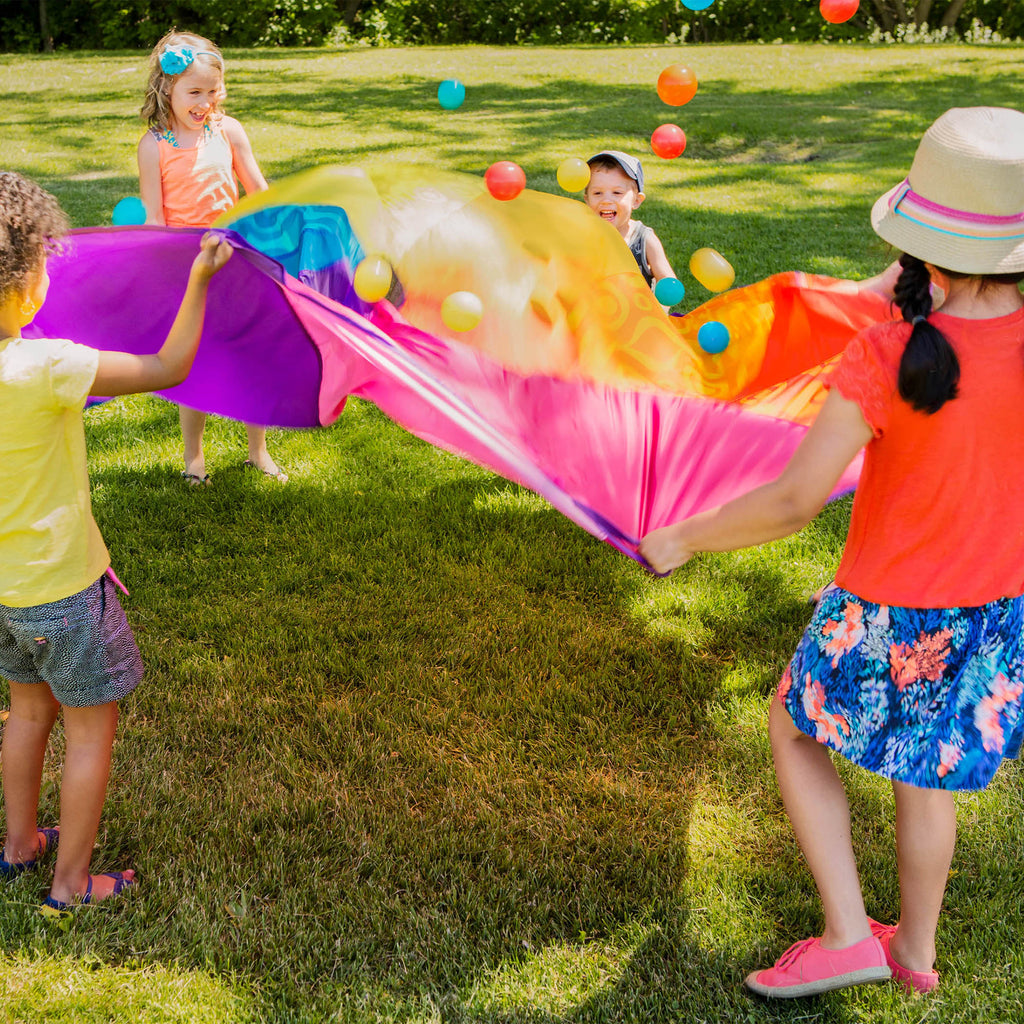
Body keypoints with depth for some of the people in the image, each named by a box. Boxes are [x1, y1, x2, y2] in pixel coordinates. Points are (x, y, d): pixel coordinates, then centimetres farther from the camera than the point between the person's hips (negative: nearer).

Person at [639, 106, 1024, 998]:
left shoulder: (887, 357, -27)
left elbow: (793, 501, -25)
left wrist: (681, 541, -12)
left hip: (892, 617, -5)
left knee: (795, 730, 22)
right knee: (927, 773, 25)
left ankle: (847, 934, 22)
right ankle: (916, 950, 44)